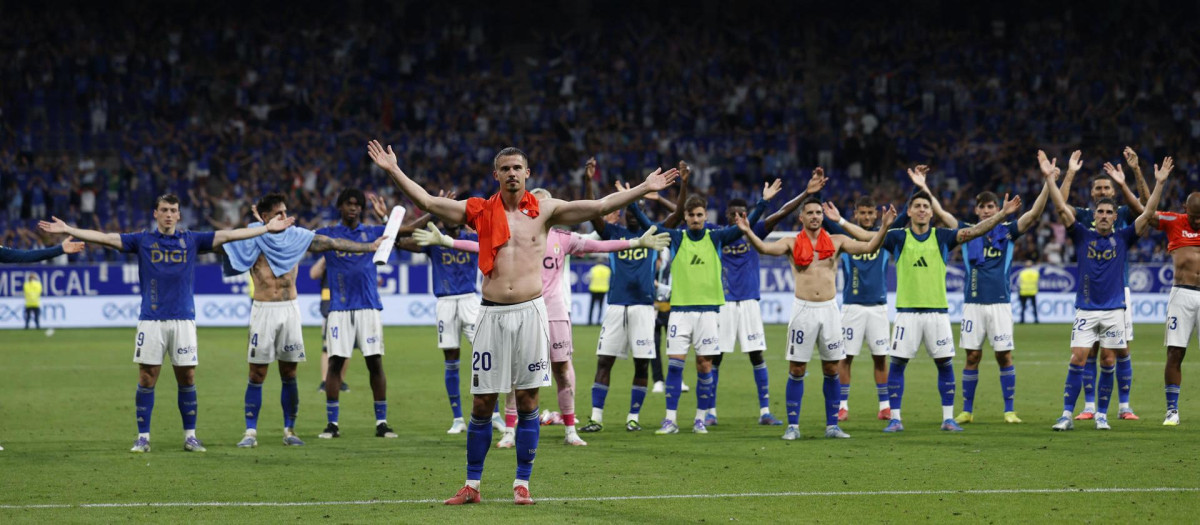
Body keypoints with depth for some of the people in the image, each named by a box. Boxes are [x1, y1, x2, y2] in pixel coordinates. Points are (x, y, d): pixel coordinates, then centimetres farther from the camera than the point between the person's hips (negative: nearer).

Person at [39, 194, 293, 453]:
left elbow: (229, 235, 7)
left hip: (183, 320, 1)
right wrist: (68, 230, -5)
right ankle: (143, 437, 5)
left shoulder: (191, 240, 8)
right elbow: (104, 238, 2)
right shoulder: (142, 240, 6)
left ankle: (190, 436, 10)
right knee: (146, 379, -1)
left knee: (187, 378, 2)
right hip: (151, 320, -1)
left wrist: (267, 228, 4)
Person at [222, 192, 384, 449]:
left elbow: (334, 243, 10)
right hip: (264, 310, -3)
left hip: (290, 309, 3)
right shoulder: (252, 239, -2)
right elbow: (220, 240, -14)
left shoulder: (297, 236, 7)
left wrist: (370, 246, 10)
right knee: (257, 374, -3)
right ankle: (251, 432, 0)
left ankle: (289, 430, 13)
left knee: (289, 374, 6)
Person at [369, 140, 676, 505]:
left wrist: (644, 188, -7)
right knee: (482, 403, 3)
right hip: (492, 313, 1)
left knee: (527, 400, 2)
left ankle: (522, 484, 11)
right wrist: (394, 171, -6)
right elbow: (427, 202, 3)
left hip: (530, 311, -1)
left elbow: (600, 207, 0)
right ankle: (472, 485, 11)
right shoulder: (480, 211, 6)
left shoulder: (544, 211, 4)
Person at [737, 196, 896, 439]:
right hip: (803, 309, -2)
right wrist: (748, 232, -31)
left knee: (832, 370, 5)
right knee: (797, 370, -1)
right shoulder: (792, 243, 2)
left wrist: (884, 227, -15)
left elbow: (869, 247, -1)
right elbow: (765, 248, -13)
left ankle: (832, 425, 14)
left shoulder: (836, 241, 7)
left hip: (829, 309, 2)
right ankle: (793, 426, 5)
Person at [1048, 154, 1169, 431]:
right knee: (1078, 358, -8)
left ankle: (1101, 415, 11)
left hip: (1114, 309, 1)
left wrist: (1159, 183, -9)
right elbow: (1062, 208, -2)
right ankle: (1067, 415, -7)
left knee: (1108, 362, 2)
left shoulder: (1123, 238, 5)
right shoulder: (1082, 234, 4)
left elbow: (1148, 214, -1)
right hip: (1086, 309, -1)